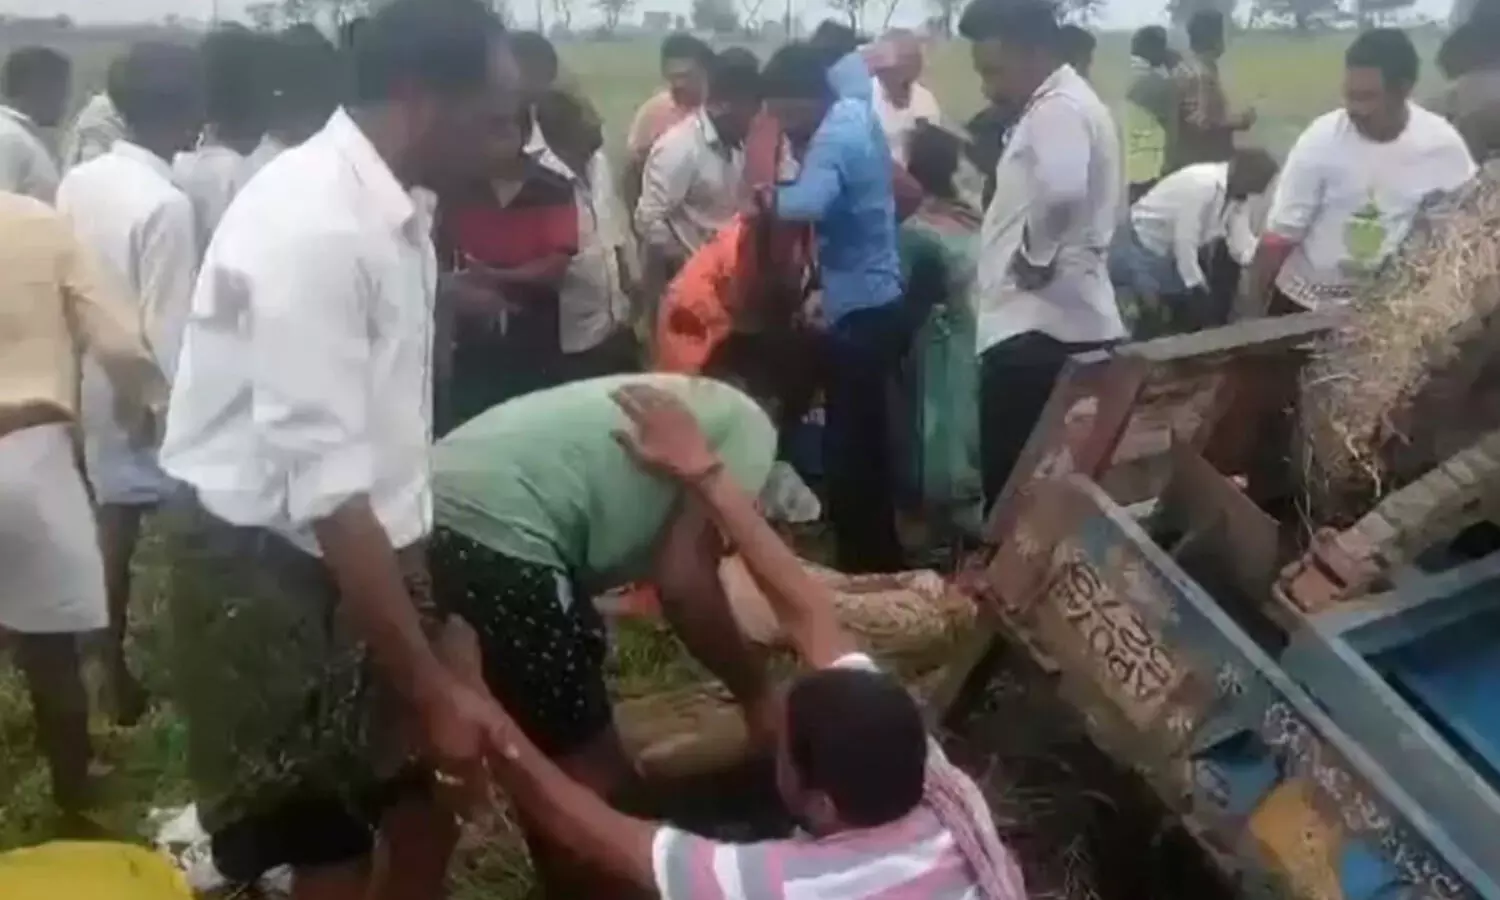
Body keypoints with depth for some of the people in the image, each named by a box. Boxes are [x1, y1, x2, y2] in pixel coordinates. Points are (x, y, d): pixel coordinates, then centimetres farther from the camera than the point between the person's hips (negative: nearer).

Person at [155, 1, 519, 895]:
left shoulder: (395, 209, 2)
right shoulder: (313, 225, -26)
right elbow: (326, 485, -29)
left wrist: (425, 588, 19)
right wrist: (433, 688, -27)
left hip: (361, 541, 8)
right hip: (270, 560, -8)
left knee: (426, 803, 16)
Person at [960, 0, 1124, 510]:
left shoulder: (1056, 108, -14)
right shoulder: (1065, 104, 19)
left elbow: (1060, 191, -36)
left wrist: (1034, 257, -20)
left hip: (1038, 327, -11)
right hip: (1060, 321, 11)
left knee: (1014, 484, -5)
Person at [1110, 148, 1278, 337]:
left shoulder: (1235, 193, -3)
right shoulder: (1202, 184, -29)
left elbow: (1242, 246, -2)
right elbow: (1184, 240, -28)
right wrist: (1195, 286, -20)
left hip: (1169, 254, 9)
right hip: (1141, 249, -9)